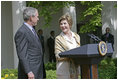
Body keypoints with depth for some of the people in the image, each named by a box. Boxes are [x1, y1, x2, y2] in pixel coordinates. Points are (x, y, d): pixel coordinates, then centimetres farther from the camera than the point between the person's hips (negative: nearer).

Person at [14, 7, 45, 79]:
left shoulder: (32, 30, 18)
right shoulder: (22, 32, -14)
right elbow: (22, 55, -19)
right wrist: (28, 72, -23)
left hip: (38, 72, 10)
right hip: (31, 73, -10)